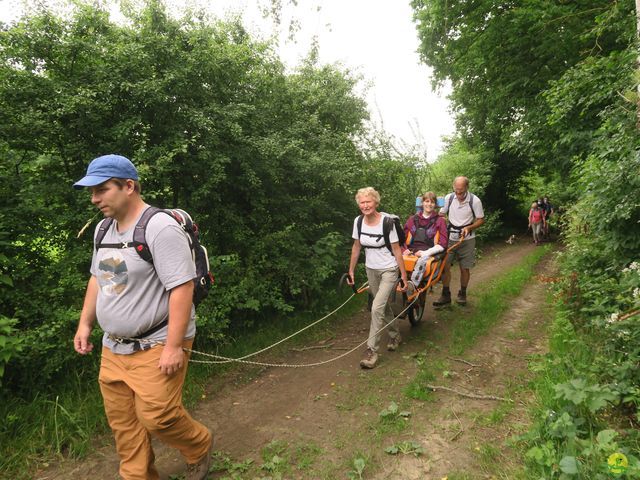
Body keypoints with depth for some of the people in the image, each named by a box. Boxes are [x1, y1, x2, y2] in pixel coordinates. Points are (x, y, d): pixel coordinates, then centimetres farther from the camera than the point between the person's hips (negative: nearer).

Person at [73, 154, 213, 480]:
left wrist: (173, 346, -24)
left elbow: (182, 288, -24)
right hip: (114, 348, 8)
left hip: (156, 345, -8)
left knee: (157, 417, -5)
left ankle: (200, 447, 25)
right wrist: (85, 324, 18)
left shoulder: (160, 227, -20)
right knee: (122, 422, 13)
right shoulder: (104, 229, 9)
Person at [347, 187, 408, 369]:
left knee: (377, 308, -13)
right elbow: (356, 247, 6)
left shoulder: (387, 221, -20)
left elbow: (396, 249, -14)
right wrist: (351, 271, 9)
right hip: (371, 270, 6)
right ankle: (395, 336, 42)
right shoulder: (358, 221, -6)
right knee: (384, 306, 18)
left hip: (389, 270, -5)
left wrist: (404, 275, -12)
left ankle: (371, 350, -2)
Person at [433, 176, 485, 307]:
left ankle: (462, 294, 25)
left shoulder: (475, 201, -11)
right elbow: (441, 214, 6)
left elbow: (481, 220, -3)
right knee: (445, 265, -5)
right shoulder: (449, 198, -5)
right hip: (450, 237, 2)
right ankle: (446, 295, 5)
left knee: (465, 268, 6)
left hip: (467, 239, -2)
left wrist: (469, 228, -19)